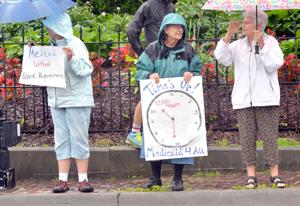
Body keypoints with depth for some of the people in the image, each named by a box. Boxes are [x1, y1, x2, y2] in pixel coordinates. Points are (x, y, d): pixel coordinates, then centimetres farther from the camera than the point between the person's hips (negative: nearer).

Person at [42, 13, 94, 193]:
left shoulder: (76, 45, -9)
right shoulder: (53, 47, 11)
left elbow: (86, 69, -16)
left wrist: (72, 59, -31)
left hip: (76, 101, -7)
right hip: (57, 101, 7)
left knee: (79, 140, -2)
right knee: (61, 141, 6)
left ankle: (83, 180, 3)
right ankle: (63, 181, 8)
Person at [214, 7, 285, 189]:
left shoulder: (270, 42, 3)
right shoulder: (238, 45, 12)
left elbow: (274, 65, -9)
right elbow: (222, 58, -2)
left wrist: (262, 44, -16)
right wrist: (229, 35, -9)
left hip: (266, 98, -3)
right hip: (244, 100, 3)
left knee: (269, 136, -4)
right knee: (247, 137, 1)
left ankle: (275, 174, 1)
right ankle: (251, 175, 5)